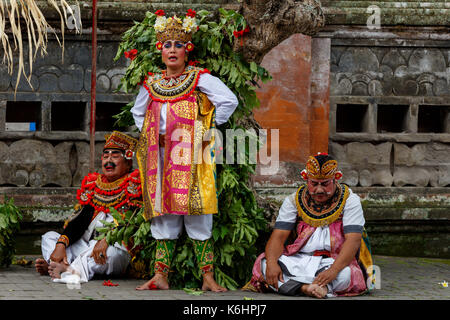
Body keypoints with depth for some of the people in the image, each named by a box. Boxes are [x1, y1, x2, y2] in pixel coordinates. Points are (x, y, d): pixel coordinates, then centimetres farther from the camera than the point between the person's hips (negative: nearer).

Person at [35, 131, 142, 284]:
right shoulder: (92, 185, 18)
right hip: (86, 247, 6)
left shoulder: (134, 185, 2)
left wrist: (107, 240, -26)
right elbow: (79, 220, 8)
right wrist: (61, 244, -10)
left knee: (113, 250, -37)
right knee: (49, 237, -2)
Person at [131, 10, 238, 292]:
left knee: (198, 220, -9)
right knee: (164, 219, 3)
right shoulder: (152, 85, 14)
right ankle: (161, 276, 4)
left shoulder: (201, 80, 0)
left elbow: (229, 101, -8)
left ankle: (208, 277, -8)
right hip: (161, 159, 5)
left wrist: (208, 128, -5)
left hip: (192, 156, -4)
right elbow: (138, 112, 32)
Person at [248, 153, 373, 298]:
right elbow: (278, 237, -1)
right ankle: (305, 287, -40)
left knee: (346, 273, -38)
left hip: (336, 261, -2)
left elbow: (353, 241, -14)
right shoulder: (294, 200, 6)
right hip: (299, 260, 3)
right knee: (263, 263, -25)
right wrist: (272, 263, -24)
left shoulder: (350, 201, -3)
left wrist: (333, 270, -32)